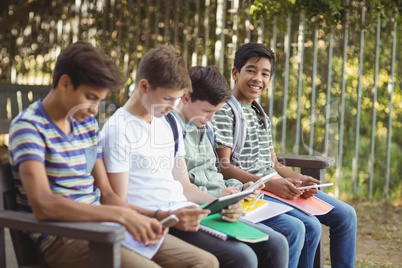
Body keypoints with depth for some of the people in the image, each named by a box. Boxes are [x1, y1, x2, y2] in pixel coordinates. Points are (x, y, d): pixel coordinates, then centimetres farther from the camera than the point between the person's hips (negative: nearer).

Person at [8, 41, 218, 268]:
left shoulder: (88, 123, 13)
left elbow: (106, 193, 13)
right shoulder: (29, 126, -11)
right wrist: (121, 214, -28)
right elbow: (42, 204, -26)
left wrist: (139, 221, -7)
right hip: (60, 238, -7)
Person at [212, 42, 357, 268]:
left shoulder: (260, 113, 19)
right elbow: (224, 167, -16)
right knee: (310, 227, -27)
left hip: (274, 184, 9)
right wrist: (270, 184, -24)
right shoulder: (225, 111, -8)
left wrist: (298, 179, -4)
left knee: (345, 215, 6)